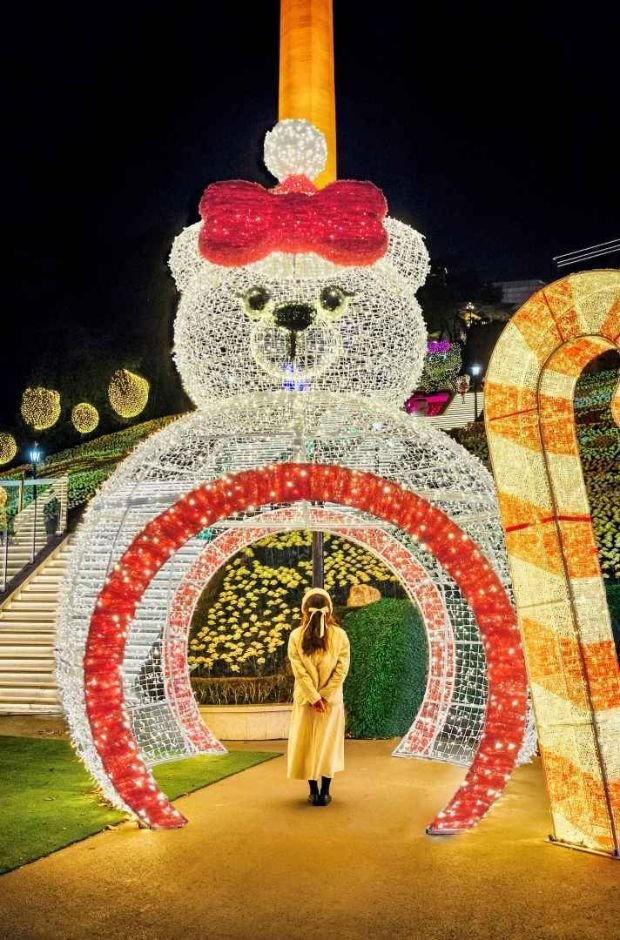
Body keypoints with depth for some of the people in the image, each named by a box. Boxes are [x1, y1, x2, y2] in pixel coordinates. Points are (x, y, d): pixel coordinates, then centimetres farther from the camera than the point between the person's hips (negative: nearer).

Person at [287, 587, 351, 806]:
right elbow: (342, 669, -10)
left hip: (305, 699, 0)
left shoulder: (296, 636, -10)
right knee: (328, 743, 11)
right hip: (332, 699, 0)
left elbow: (299, 671, -12)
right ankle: (324, 792, 14)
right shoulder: (340, 635, -9)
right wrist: (325, 697, -7)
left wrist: (315, 697, -9)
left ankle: (314, 792, 15)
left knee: (307, 744, 11)